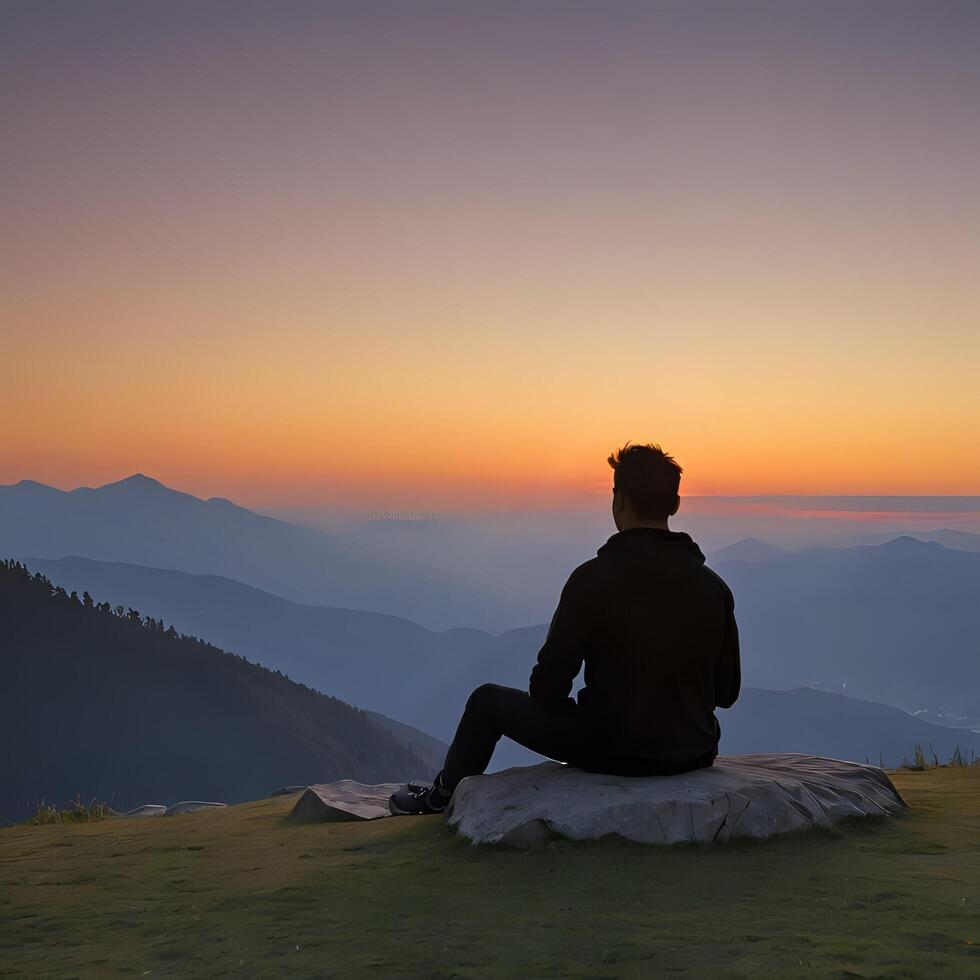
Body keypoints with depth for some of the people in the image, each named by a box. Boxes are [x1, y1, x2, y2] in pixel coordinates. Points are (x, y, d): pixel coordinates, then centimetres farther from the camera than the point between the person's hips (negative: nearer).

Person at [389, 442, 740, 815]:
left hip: (613, 751, -4)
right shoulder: (713, 586, -5)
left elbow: (548, 688, -14)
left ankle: (443, 795, 42)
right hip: (695, 754, 5)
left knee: (487, 700, 17)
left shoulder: (593, 578, -18)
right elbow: (727, 693, 3)